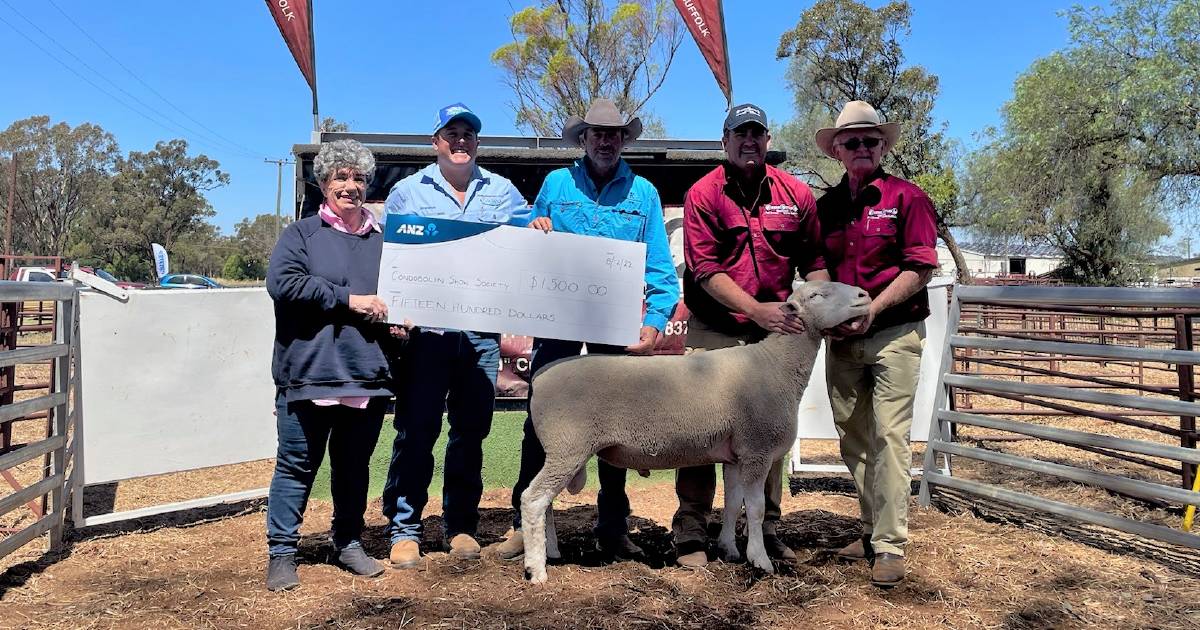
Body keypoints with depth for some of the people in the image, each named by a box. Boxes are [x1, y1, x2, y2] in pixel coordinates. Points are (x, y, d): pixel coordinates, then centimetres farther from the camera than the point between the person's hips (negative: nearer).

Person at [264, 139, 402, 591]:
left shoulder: (381, 240, 16)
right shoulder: (301, 234, 4)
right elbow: (281, 282, -12)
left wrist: (397, 319, 2)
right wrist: (348, 300, -15)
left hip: (368, 375, 4)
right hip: (309, 372, -3)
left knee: (355, 466, 13)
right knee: (297, 465, 3)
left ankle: (349, 543, 28)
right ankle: (281, 551, 15)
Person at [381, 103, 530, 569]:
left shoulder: (503, 192, 15)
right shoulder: (407, 191, 10)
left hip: (482, 329, 2)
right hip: (424, 326, -2)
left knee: (471, 430, 8)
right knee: (416, 429, -1)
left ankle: (461, 526, 20)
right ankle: (404, 529, 10)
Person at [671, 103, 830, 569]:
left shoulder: (795, 194, 6)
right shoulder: (703, 195, -4)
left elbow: (813, 260, 10)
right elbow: (705, 269, -11)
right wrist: (756, 309, -19)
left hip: (775, 329, 3)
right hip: (715, 329, -3)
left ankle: (766, 531, 23)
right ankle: (691, 536, 7)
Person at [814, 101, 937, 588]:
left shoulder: (906, 196, -2)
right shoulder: (825, 205, 12)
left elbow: (921, 268, -8)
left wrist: (871, 309, -15)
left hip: (893, 333, -5)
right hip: (841, 339, 5)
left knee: (888, 437, -7)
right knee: (853, 439, 8)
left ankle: (890, 545, 0)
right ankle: (872, 529, 21)